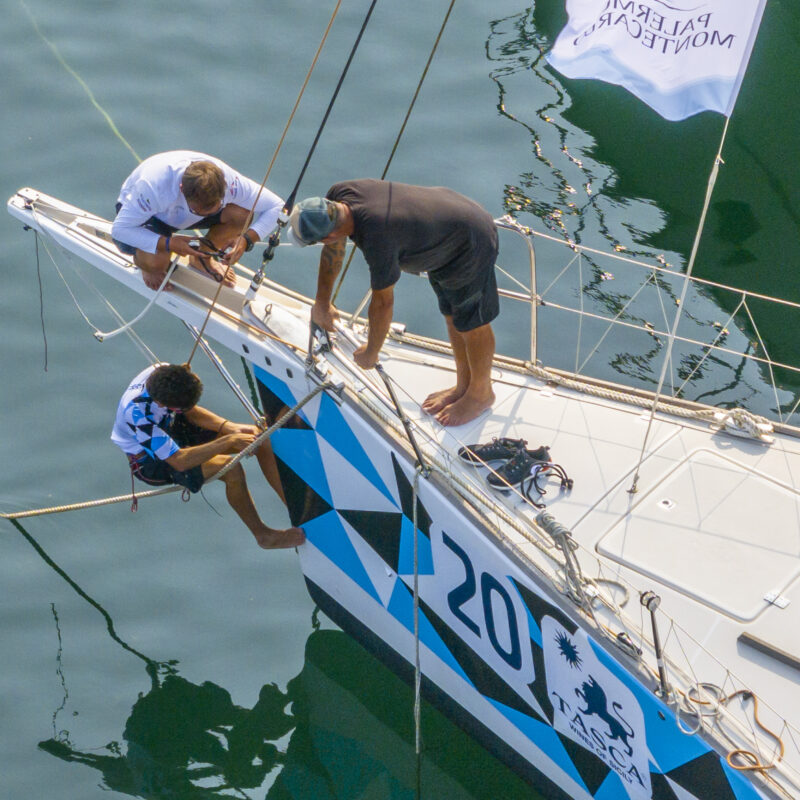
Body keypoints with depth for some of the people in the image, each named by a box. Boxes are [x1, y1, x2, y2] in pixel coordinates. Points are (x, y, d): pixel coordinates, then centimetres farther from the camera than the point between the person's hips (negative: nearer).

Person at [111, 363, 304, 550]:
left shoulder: (164, 373, -19)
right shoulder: (137, 413, -38)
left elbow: (191, 412, -1)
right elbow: (179, 461, -36)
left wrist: (230, 428, -16)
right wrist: (228, 442, -35)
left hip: (175, 430, 7)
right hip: (150, 460, -7)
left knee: (259, 437, -7)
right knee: (230, 468, -31)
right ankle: (263, 535, -13)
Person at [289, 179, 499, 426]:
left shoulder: (377, 239, -39)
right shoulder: (338, 195, -17)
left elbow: (383, 302, -25)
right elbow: (333, 250, 3)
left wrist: (371, 352, -9)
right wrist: (322, 303, 13)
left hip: (470, 245, -9)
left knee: (472, 324, 9)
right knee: (452, 315, 22)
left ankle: (481, 393, 32)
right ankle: (464, 385, 40)